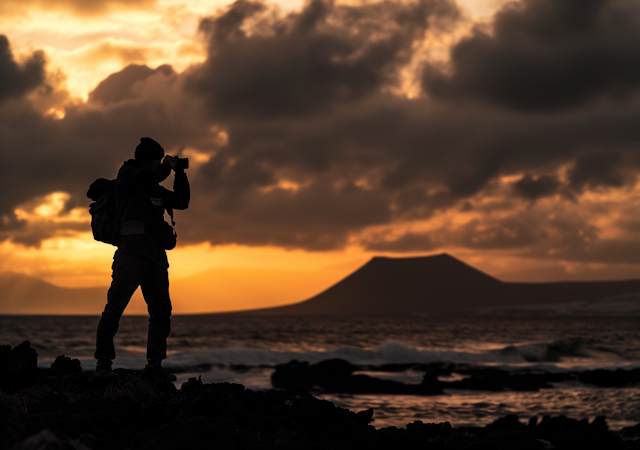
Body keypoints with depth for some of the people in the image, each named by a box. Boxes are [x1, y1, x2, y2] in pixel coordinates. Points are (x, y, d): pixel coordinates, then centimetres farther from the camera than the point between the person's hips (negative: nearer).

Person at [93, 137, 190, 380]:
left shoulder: (154, 187, 23)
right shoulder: (127, 175, 2)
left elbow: (181, 202, 26)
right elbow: (155, 175, -14)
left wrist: (180, 174, 17)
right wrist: (168, 165, 5)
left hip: (156, 255, 8)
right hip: (131, 252, -8)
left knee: (161, 310, 3)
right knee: (114, 308, -10)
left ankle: (154, 365, 6)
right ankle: (103, 362, -5)